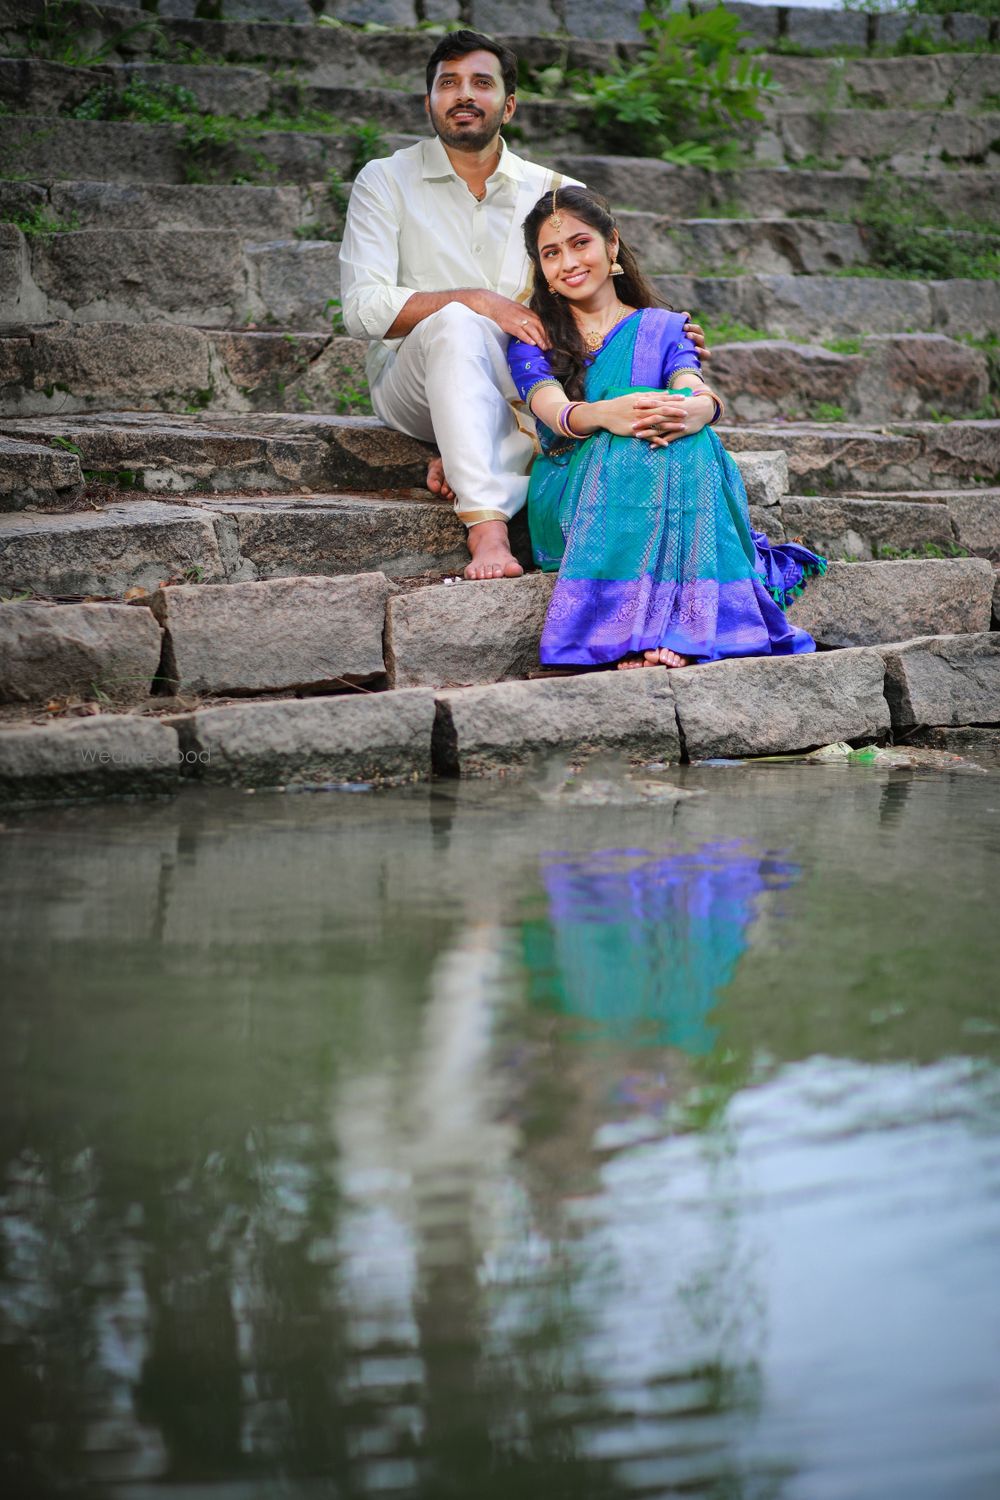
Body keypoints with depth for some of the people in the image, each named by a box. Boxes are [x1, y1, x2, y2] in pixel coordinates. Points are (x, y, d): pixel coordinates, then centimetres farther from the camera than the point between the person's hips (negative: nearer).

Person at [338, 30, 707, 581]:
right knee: (455, 322, -37)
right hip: (412, 380, -3)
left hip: (515, 388, 3)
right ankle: (489, 532, -48)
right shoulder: (385, 181, 2)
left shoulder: (550, 191, 11)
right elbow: (362, 309, -11)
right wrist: (475, 300, -23)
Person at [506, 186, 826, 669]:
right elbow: (551, 407, -8)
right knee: (629, 444, -34)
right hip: (570, 497, -1)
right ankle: (648, 629, -49)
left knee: (681, 434, -33)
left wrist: (701, 407, -32)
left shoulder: (664, 329, 19)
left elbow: (692, 387, -5)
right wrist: (603, 415, -33)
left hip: (676, 487, 1)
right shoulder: (535, 339, 16)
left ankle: (677, 630, -48)